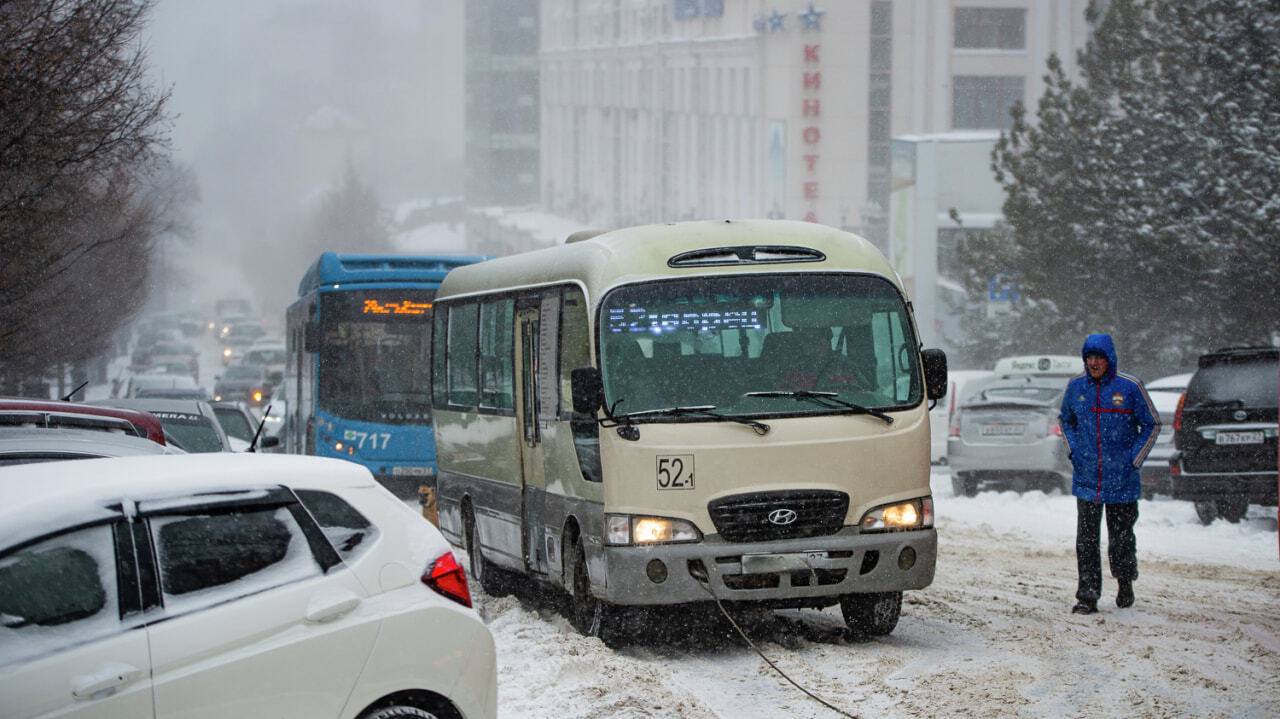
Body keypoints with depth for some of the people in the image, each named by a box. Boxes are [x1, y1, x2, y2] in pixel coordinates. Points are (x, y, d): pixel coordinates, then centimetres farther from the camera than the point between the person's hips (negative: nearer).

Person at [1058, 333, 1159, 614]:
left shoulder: (1129, 387, -6)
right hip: (1086, 478, 2)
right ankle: (1087, 596, -1)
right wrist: (1074, 451, 8)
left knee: (1121, 537, 7)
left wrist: (1134, 459, -4)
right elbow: (1065, 419, 22)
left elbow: (1152, 424, 2)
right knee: (1086, 539, -3)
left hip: (1121, 479, -2)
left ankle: (1125, 582, 32)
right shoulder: (1076, 387, 4)